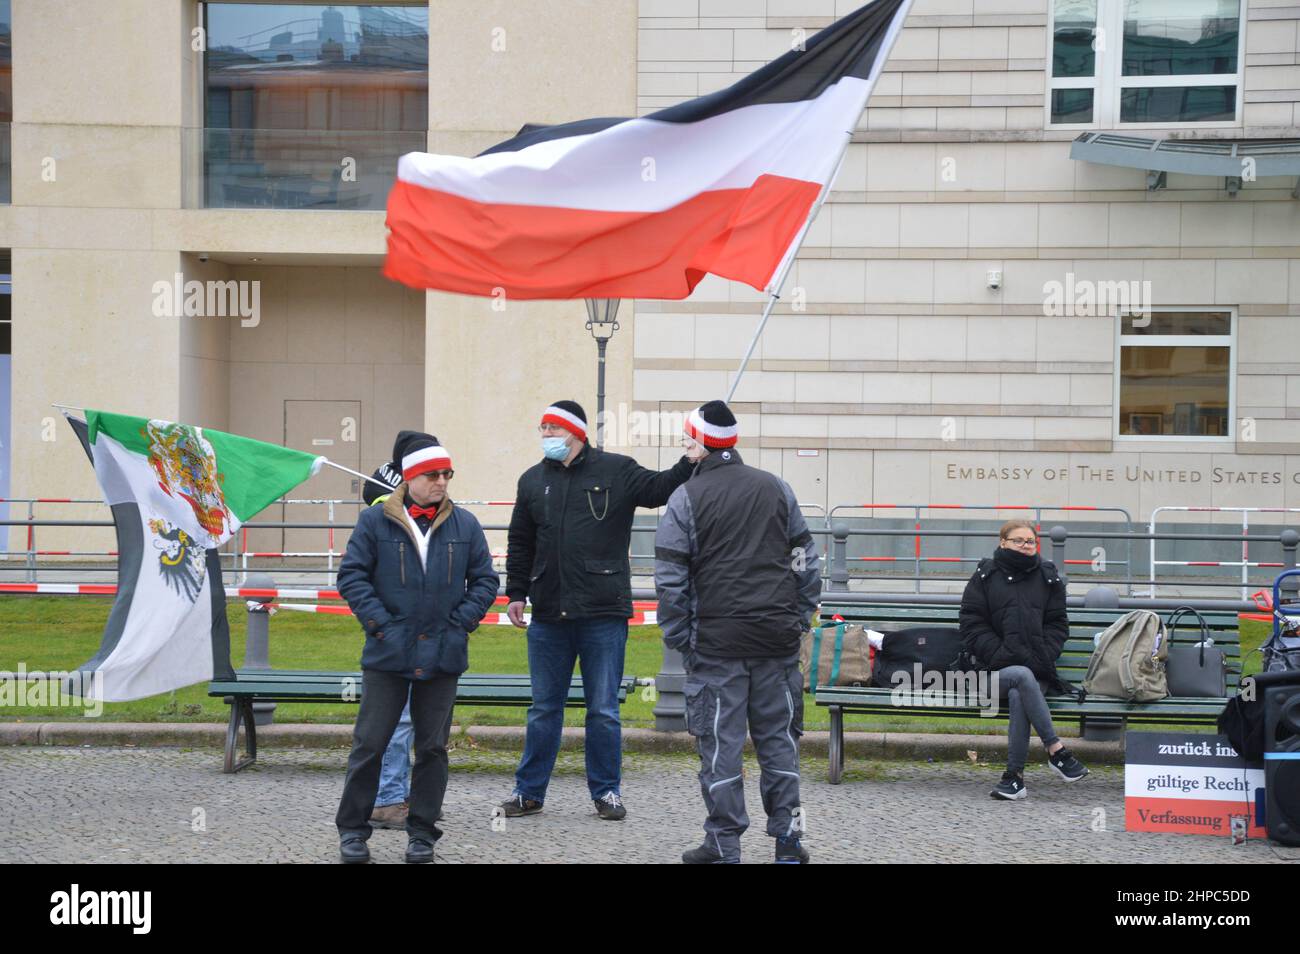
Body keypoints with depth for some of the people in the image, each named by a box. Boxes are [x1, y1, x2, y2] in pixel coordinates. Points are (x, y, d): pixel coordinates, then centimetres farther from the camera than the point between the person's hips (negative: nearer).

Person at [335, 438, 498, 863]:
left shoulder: (465, 525, 6)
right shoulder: (375, 521, -1)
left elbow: (485, 580, 11)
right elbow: (351, 574, 0)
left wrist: (461, 622, -2)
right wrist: (378, 620, -8)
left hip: (442, 654, 2)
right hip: (388, 653, -2)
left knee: (432, 747, 8)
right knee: (369, 743, 1)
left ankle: (422, 832, 17)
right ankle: (352, 829, 12)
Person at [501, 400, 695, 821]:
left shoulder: (615, 471, 1)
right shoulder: (533, 481, 11)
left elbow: (658, 489, -3)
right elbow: (520, 544, 17)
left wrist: (690, 465, -20)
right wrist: (516, 594, 11)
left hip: (603, 613, -3)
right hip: (548, 614, 3)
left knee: (603, 710, 4)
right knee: (544, 708, 10)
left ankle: (606, 791, 15)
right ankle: (529, 790, 18)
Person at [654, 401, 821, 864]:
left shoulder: (686, 498, -4)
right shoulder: (776, 488, 8)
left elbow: (670, 579, -6)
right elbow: (805, 561, 10)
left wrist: (678, 637, 2)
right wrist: (800, 618, 16)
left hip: (716, 641, -3)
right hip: (777, 638, 3)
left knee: (720, 742, 2)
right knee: (779, 737, 11)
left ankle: (724, 846, 5)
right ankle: (788, 839, 11)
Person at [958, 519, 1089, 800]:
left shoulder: (1048, 577, 14)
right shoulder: (985, 576, 9)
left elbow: (1057, 624, 12)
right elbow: (972, 624, 3)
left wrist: (1042, 658, -6)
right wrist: (1002, 654, -11)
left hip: (1036, 668, 1)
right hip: (994, 668, -1)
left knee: (1018, 697, -33)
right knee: (1022, 677, -36)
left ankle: (1015, 775, -30)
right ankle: (1055, 749, -33)